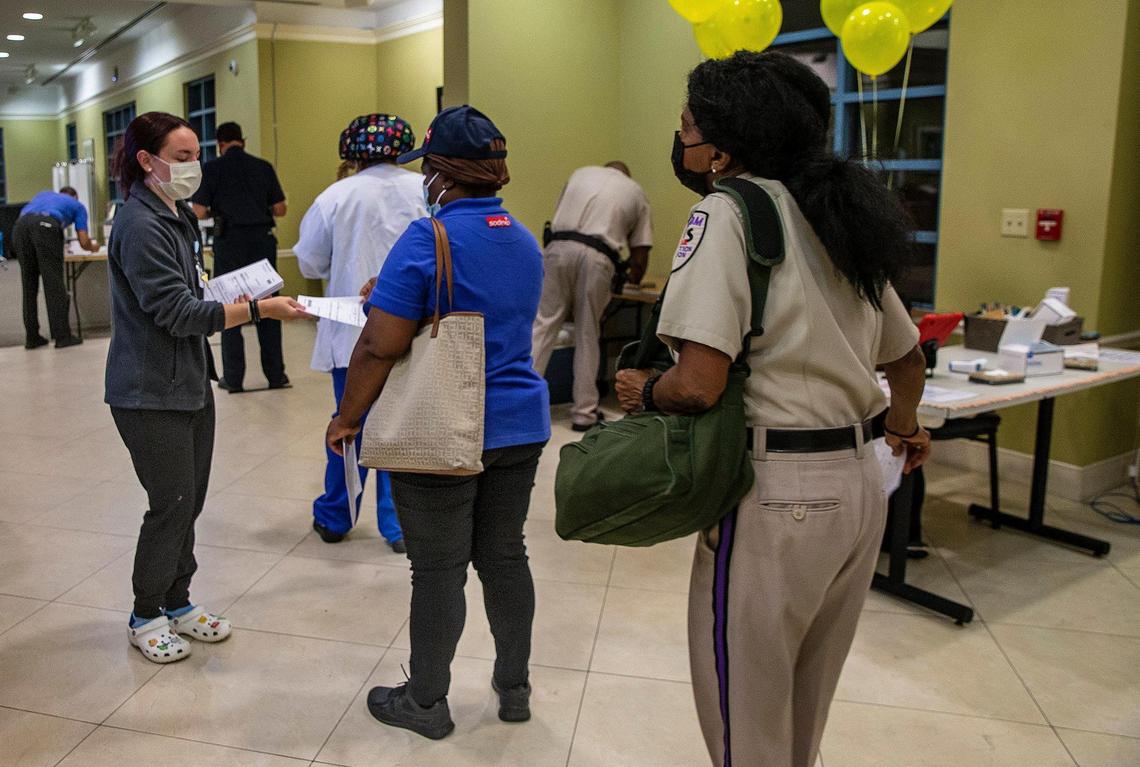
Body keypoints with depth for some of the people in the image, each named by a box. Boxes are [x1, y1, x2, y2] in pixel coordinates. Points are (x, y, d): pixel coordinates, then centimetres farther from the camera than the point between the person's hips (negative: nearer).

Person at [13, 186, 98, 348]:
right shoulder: (77, 205, 28)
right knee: (54, 284, 2)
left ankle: (31, 337, 13)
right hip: (46, 226, -4)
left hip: (20, 225, 4)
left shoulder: (43, 195, 40)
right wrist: (93, 247, 41)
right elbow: (84, 243, 18)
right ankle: (62, 336, 4)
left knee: (29, 286, 11)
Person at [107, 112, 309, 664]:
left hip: (189, 383, 9)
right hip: (150, 394, -8)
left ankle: (177, 602, 30)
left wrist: (227, 294, 4)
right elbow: (177, 313, -23)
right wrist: (259, 309, -27)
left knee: (189, 499, 14)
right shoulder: (139, 226, -18)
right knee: (172, 503, 0)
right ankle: (146, 617, 19)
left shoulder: (178, 216, 12)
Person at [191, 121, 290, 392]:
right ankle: (275, 374, 10)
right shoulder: (263, 167, 5)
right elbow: (280, 209, 4)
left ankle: (233, 378, 8)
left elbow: (199, 212, -5)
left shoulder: (211, 169, -1)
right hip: (263, 240, 2)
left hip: (229, 242, -2)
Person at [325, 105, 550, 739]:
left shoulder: (428, 239, -15)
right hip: (521, 425, 7)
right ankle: (516, 688, 31)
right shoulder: (525, 241, 8)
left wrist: (346, 419, -5)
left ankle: (427, 703, 23)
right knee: (505, 556, 17)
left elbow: (380, 347, -18)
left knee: (439, 568, 6)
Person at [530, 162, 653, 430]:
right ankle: (584, 412, 13)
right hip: (596, 258, -1)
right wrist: (633, 280, 38)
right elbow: (640, 254, 19)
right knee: (587, 335, 7)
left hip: (558, 247, 1)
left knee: (542, 325, 3)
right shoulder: (636, 192, 24)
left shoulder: (582, 172, 27)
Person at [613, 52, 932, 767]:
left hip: (779, 494, -8)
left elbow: (700, 384, -23)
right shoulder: (837, 218, 11)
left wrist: (642, 390, -2)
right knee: (806, 704, 24)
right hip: (860, 486, 8)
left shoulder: (726, 212, -12)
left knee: (744, 710, 11)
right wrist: (905, 426, 40)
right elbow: (908, 355, 21)